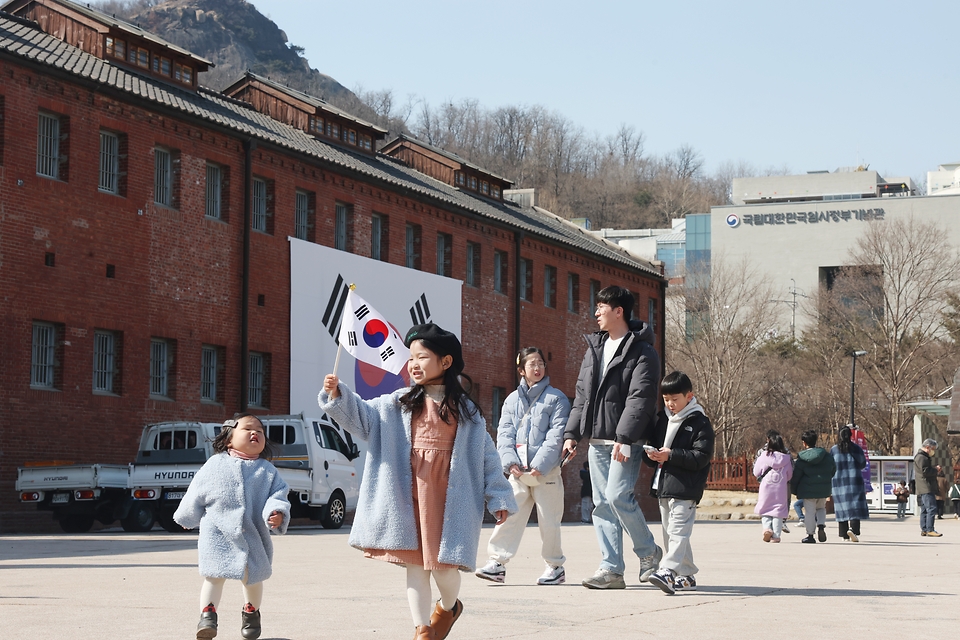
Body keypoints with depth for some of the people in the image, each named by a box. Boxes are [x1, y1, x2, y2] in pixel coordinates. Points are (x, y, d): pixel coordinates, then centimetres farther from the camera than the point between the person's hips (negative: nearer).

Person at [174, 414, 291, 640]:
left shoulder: (268, 471, 3)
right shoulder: (215, 464, 1)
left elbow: (278, 494, -5)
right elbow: (196, 493, 12)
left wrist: (277, 513, -26)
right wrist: (187, 518, 21)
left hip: (254, 536, 2)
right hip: (218, 532, -2)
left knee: (252, 578, 12)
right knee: (214, 575, -10)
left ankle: (251, 612, 36)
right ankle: (207, 614, -5)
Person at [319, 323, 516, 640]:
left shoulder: (466, 410, 4)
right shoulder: (399, 403, 8)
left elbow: (486, 455, 6)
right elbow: (362, 416, 4)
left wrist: (498, 498, 4)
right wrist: (337, 395, -14)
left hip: (448, 495, -2)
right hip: (410, 493, 2)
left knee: (443, 564, -1)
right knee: (414, 563, 4)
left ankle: (449, 606, 32)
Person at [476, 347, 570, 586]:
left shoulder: (556, 399, 2)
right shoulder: (512, 400, 13)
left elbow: (556, 436, -6)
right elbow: (504, 433, 6)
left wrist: (539, 465, -16)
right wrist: (510, 461, -10)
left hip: (546, 472, -3)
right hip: (518, 472, 3)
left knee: (548, 519, 2)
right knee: (508, 513, -4)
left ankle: (555, 566, 14)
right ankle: (497, 562, -3)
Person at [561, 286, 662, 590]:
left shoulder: (642, 352, -7)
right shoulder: (594, 348, 17)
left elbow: (640, 399, -16)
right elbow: (582, 395, 20)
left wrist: (624, 437, -24)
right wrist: (572, 433, 12)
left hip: (626, 442, -8)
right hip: (597, 440, 8)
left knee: (617, 496, -17)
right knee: (602, 504, 4)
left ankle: (648, 551, 5)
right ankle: (611, 569, 5)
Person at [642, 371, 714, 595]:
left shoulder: (700, 423, -6)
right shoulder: (663, 419, 15)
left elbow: (701, 457, -14)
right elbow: (652, 444, 22)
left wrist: (671, 455, -21)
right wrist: (650, 454, -3)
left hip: (685, 489, -8)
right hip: (663, 486, 8)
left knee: (678, 531, -15)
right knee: (670, 533, 12)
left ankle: (668, 571, -26)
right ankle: (686, 575, 21)